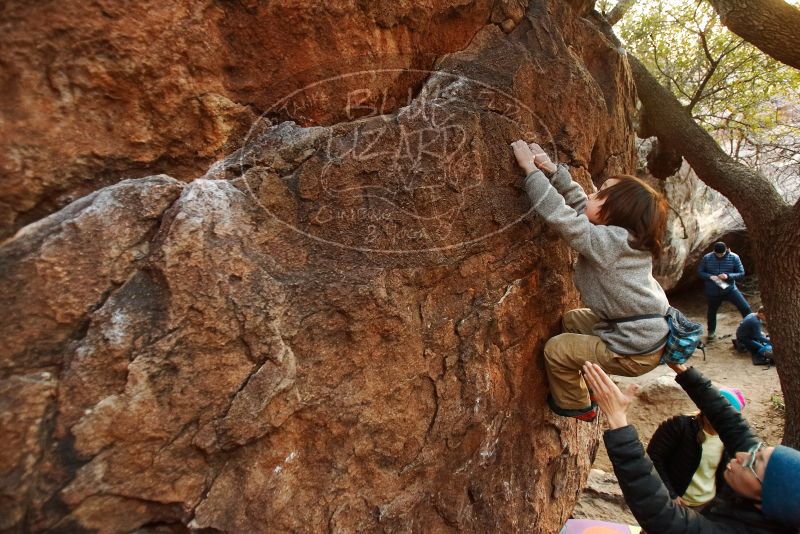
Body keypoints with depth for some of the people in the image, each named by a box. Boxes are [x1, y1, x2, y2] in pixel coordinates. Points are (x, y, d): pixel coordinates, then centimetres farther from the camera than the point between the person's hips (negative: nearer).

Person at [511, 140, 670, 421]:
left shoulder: (605, 242, -26)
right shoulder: (625, 236, 1)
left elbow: (559, 214, -29)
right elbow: (579, 203, 7)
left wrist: (530, 168, -23)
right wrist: (552, 169, 1)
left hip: (636, 351, -9)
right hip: (650, 333, 9)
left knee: (556, 349, 0)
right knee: (572, 320, 22)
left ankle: (575, 406, 25)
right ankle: (582, 384, 38)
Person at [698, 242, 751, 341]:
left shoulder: (734, 257, -10)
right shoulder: (707, 258, -10)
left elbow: (741, 273, -7)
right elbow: (699, 272, -2)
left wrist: (728, 276, -25)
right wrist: (710, 276, -22)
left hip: (730, 289, 0)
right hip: (712, 291, 1)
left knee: (745, 308, -11)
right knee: (712, 311, 17)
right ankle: (711, 331, 40)